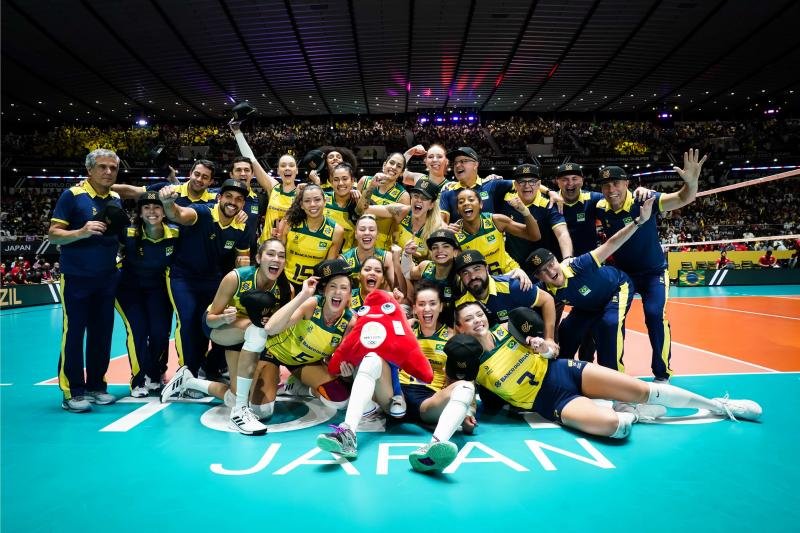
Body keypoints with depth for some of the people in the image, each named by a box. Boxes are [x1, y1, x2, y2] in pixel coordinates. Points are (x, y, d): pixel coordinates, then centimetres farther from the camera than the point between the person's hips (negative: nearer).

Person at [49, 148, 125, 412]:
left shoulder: (116, 199, 9)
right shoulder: (72, 195, -8)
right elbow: (53, 234, -11)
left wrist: (122, 231, -3)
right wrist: (82, 232, -27)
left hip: (107, 278, 6)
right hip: (76, 278, -5)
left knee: (102, 334, 10)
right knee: (73, 334, 0)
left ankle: (96, 385, 20)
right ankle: (72, 391, 8)